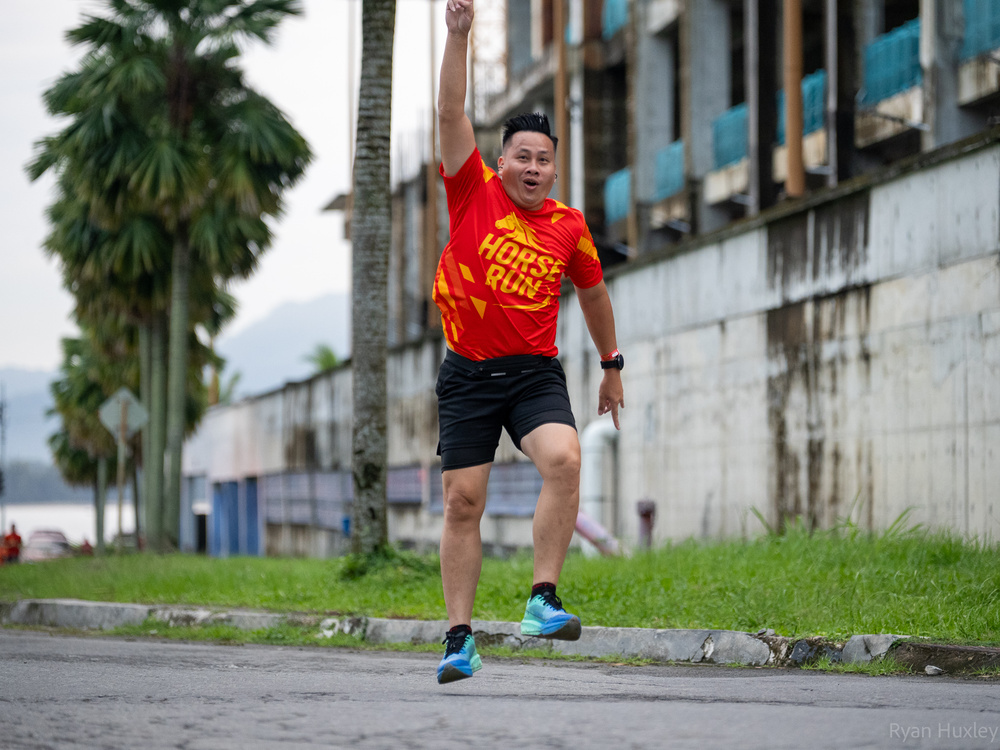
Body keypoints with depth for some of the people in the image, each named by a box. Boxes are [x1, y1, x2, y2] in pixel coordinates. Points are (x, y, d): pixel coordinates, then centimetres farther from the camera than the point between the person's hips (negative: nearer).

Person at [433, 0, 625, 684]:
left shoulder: (569, 226, 5)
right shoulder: (474, 194, 0)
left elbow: (593, 293, 20)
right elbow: (452, 115, -9)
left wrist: (612, 367, 25)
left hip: (535, 371, 1)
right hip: (468, 373, 0)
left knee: (564, 460, -27)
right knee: (463, 502, -1)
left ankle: (543, 601, -22)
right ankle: (460, 637, 7)